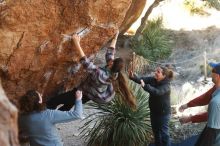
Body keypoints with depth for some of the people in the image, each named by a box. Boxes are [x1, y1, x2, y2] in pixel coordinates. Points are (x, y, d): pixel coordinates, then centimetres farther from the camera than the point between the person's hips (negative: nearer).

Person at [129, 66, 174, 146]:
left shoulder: (166, 85, -24)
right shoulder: (153, 79, -4)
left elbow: (157, 92, -41)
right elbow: (141, 79, -14)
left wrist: (145, 86, -50)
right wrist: (133, 77, -34)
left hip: (163, 112, -7)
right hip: (154, 111, 7)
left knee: (164, 133, -1)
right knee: (156, 132, 21)